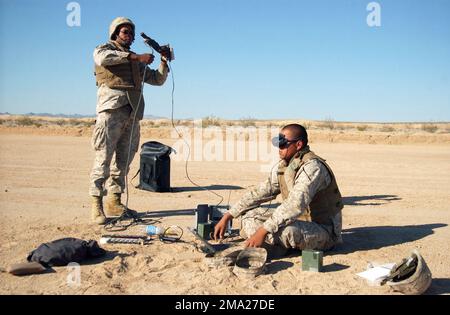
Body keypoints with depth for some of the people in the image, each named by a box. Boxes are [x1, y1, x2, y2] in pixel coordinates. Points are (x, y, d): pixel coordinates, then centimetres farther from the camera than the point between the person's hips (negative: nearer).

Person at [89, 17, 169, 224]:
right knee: (104, 158, -10)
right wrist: (135, 57, -15)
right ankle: (97, 205, -9)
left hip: (133, 114, 6)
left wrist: (164, 62, 12)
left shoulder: (137, 62, 27)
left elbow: (157, 80, 28)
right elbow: (103, 58, -14)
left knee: (124, 160, 4)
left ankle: (114, 202, 10)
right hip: (111, 109, -6)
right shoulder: (105, 49, 12)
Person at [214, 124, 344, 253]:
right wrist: (227, 217, 1)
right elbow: (259, 192, 7)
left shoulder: (312, 167, -24)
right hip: (299, 220, 8)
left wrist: (263, 231, -40)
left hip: (323, 232, -8)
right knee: (249, 215, 3)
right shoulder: (282, 167, 3)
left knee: (284, 230, -38)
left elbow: (296, 204, -37)